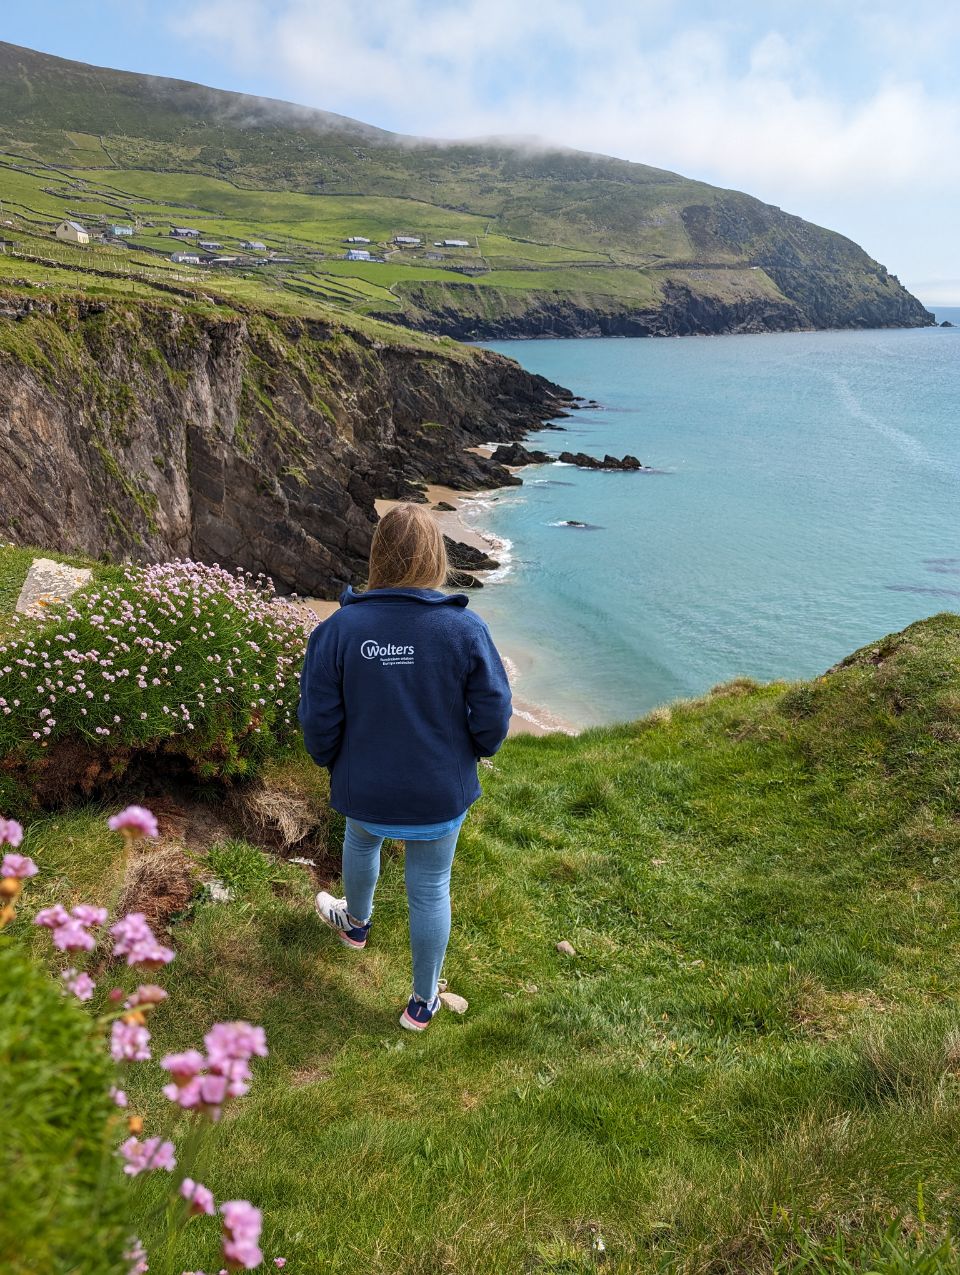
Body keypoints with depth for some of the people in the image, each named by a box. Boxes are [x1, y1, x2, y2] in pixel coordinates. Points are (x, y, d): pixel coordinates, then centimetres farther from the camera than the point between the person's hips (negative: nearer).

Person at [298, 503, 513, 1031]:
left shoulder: (338, 628, -17)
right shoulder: (466, 629, -18)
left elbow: (318, 723, -12)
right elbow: (492, 718, -12)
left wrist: (332, 761, 10)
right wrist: (470, 752, 10)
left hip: (364, 790, 1)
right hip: (442, 793, -1)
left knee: (361, 843, 33)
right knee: (430, 890, 17)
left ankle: (356, 922, 62)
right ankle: (424, 1001, 36)